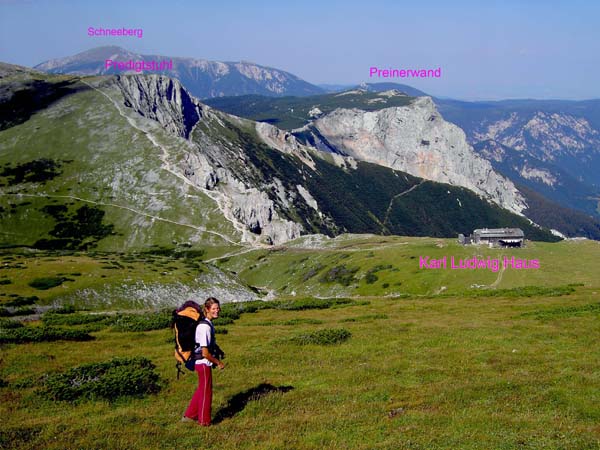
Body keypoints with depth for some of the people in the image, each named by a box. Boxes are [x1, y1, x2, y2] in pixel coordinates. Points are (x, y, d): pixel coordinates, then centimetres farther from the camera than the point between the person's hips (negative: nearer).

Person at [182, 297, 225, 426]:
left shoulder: (208, 324, 4)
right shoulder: (205, 327, -25)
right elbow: (205, 353, -25)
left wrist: (217, 349, 8)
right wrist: (218, 363, -13)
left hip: (203, 363, 9)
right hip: (204, 363, -9)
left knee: (202, 390, 22)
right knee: (206, 392, 6)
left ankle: (189, 415, 34)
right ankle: (204, 421, 22)